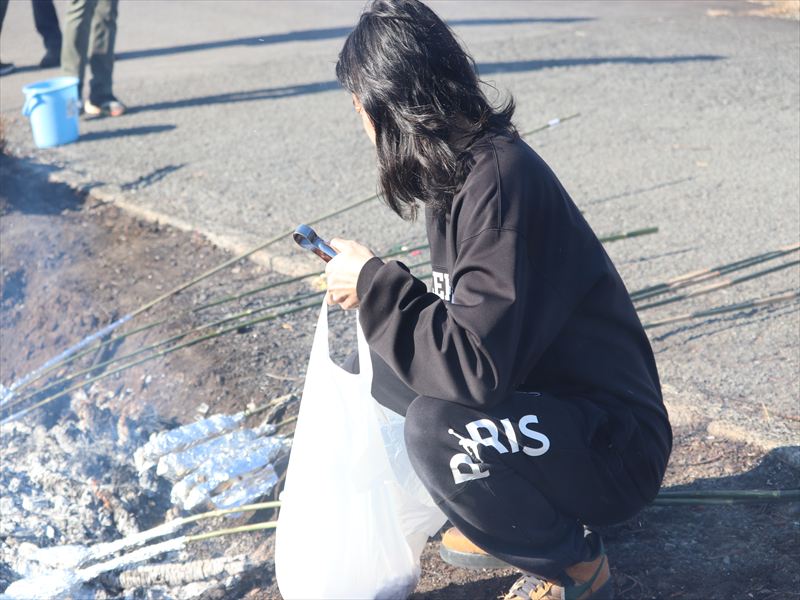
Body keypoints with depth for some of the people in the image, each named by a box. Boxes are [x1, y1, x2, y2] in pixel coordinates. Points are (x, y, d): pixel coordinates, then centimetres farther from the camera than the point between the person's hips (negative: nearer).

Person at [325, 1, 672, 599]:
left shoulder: (499, 181, -27)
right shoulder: (458, 172, 1)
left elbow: (477, 368, -32)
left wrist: (375, 285, -22)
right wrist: (371, 286, 6)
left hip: (612, 443, -9)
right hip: (535, 400, 9)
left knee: (438, 428, -33)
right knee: (369, 373, 5)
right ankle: (511, 517, 14)